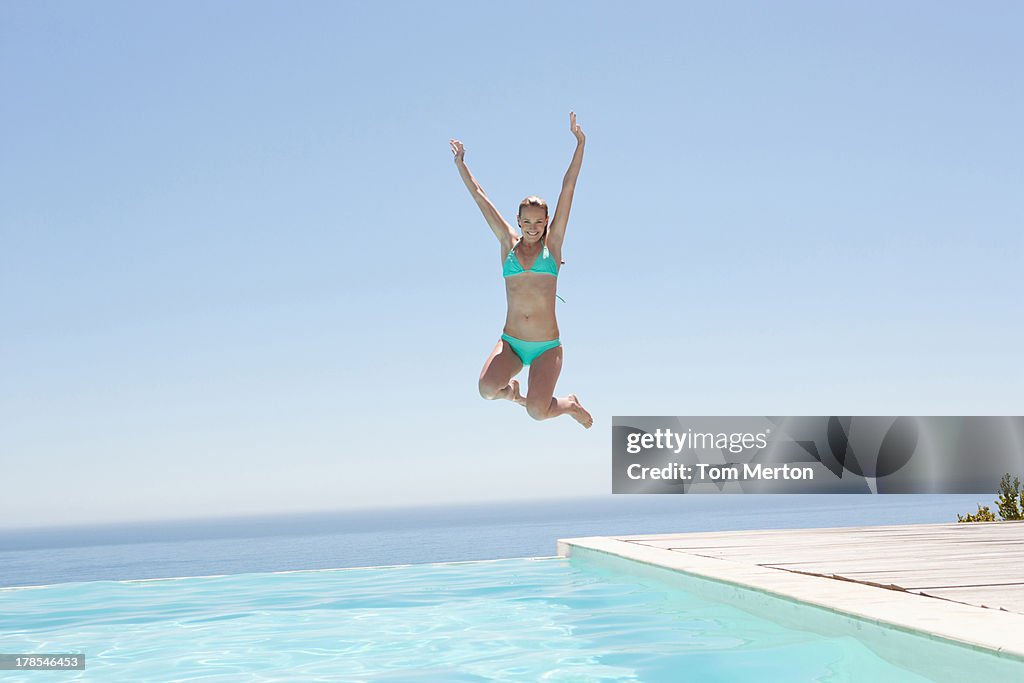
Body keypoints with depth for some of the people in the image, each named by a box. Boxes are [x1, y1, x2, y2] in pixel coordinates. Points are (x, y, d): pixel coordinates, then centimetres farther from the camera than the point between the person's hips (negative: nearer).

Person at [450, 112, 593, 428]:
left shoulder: (552, 243, 4)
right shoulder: (508, 244, 8)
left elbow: (568, 189, 0)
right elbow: (480, 198, 12)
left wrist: (580, 143, -3)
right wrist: (460, 163, 14)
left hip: (547, 347, -2)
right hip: (510, 342, 2)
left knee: (537, 412, -18)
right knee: (486, 389, -26)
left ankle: (570, 405, 19)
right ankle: (511, 391, 13)